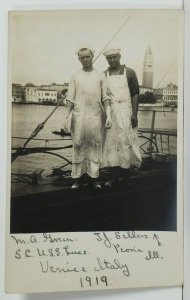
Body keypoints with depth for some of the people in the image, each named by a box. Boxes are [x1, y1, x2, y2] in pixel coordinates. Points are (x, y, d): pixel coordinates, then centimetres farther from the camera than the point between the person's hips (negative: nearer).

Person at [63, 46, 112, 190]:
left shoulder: (100, 76, 10)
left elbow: (105, 97, 6)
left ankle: (94, 177, 10)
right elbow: (70, 99, 8)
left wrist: (108, 115, -4)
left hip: (96, 116, 0)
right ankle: (77, 178, 7)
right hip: (79, 116, 0)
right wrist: (66, 117, 0)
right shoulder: (75, 77, 10)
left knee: (95, 146, 2)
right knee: (79, 146, 1)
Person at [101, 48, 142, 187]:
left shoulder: (129, 73, 4)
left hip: (125, 111, -2)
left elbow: (135, 94, 1)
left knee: (126, 143, -3)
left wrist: (134, 114, -8)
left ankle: (126, 173, 8)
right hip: (110, 112, 2)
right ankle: (114, 176, 4)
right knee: (111, 143, 0)